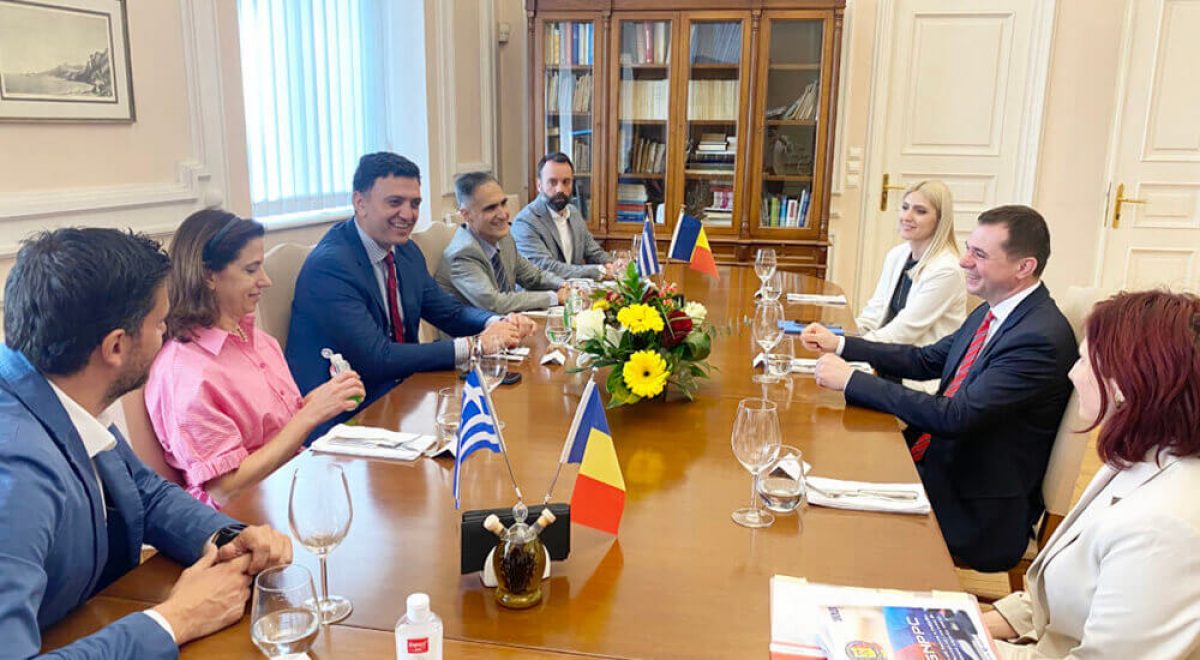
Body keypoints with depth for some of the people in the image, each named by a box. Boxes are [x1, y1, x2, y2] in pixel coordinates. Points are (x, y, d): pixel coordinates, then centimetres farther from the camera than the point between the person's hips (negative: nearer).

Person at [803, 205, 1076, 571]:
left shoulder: (1042, 338, -24)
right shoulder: (991, 313, 5)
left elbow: (955, 417, -30)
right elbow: (927, 360, 17)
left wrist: (852, 379, -27)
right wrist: (840, 345, 8)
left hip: (976, 510, -8)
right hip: (935, 458, 8)